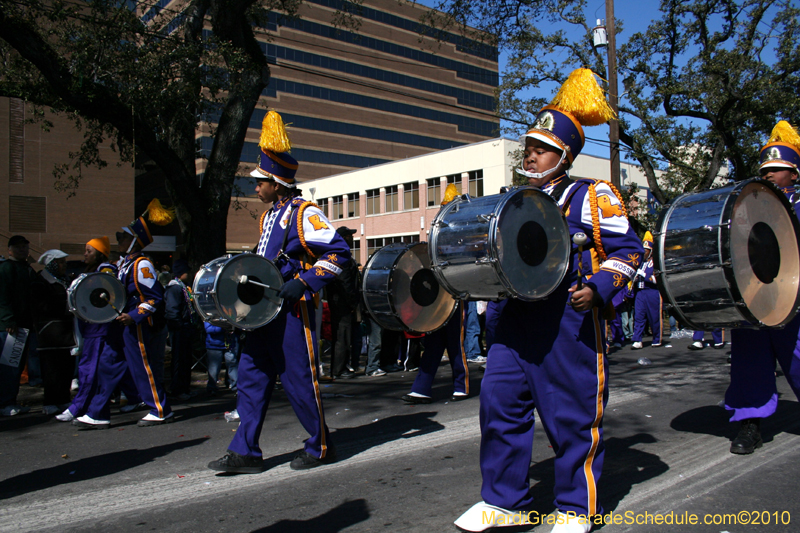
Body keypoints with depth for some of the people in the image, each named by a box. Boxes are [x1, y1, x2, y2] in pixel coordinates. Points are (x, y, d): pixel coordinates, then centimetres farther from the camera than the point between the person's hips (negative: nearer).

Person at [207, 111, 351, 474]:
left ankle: (321, 447, 17)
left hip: (292, 311, -9)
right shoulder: (269, 216, 15)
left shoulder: (303, 213, -12)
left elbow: (339, 252, -18)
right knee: (252, 376, 8)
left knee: (298, 379, 0)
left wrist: (303, 283, -23)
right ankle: (245, 453, 16)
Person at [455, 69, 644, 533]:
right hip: (518, 317, 6)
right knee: (499, 401, 3)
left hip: (571, 320, -6)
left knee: (574, 414, 4)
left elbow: (628, 249, -2)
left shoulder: (592, 197, -1)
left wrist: (598, 288, -17)